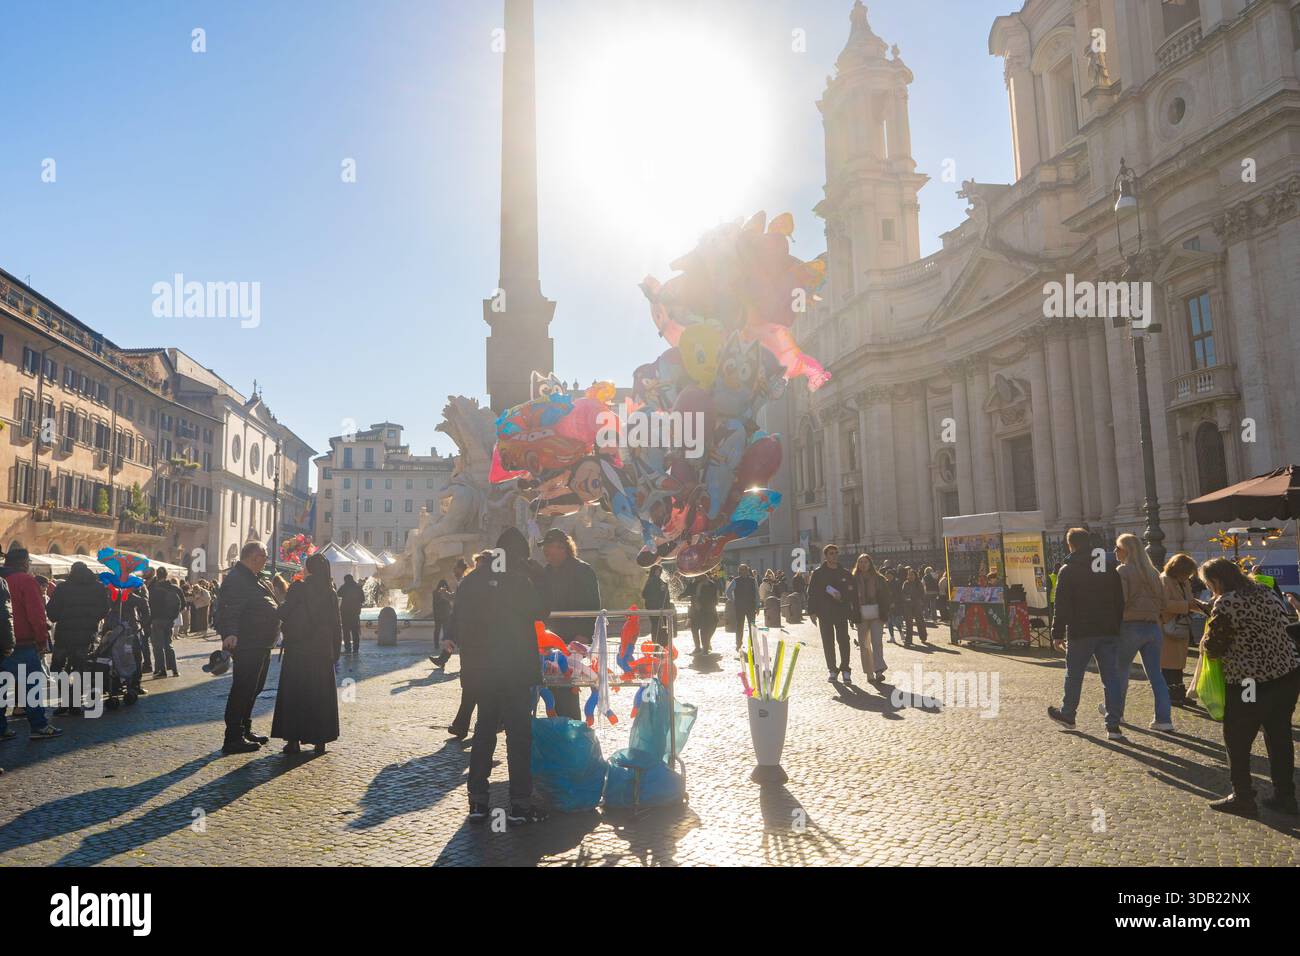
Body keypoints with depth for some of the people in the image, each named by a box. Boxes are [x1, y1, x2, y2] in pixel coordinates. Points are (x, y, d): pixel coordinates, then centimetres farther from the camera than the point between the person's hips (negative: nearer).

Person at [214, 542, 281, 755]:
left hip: (260, 645, 11)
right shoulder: (236, 579, -16)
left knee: (253, 688, 18)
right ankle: (233, 738, -1)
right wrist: (230, 633, -41)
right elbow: (229, 610, -29)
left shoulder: (255, 579, 17)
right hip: (246, 644, -11)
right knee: (243, 689, -7)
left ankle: (245, 730, 29)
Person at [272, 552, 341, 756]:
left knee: (294, 693, 7)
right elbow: (336, 626, 3)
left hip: (298, 650, -3)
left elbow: (283, 614, -9)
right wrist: (335, 652, 10)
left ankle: (294, 740, 6)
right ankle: (320, 739, 12)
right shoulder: (331, 593, 1)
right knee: (321, 693, 10)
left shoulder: (298, 588, -11)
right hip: (323, 651, 3)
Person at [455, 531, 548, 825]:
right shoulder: (519, 580, -12)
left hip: (480, 668, 6)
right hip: (515, 668, -6)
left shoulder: (471, 581, 6)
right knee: (519, 733, 1)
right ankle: (520, 803, 2)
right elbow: (539, 612, -4)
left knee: (484, 729, 15)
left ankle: (477, 801, 15)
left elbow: (457, 621, 10)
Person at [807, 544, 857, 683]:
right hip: (825, 613, 0)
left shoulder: (845, 574, 8)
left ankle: (845, 669, 4)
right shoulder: (818, 573, 3)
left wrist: (855, 613, -1)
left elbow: (853, 594, 8)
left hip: (842, 612, 1)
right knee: (828, 642, 4)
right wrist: (812, 612, -6)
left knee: (843, 640, -4)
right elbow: (812, 593, 1)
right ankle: (832, 670, 14)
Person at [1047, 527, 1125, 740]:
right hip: (1109, 632, 4)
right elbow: (1120, 602, 11)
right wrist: (1117, 627, 15)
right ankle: (1113, 726, 0)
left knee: (1074, 675, 12)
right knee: (1111, 677, 3)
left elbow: (1062, 605, -9)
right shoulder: (1109, 569, 9)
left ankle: (1067, 713, 28)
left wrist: (1057, 633, -6)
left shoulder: (1068, 570, -6)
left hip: (1080, 633, -4)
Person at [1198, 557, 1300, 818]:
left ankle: (1242, 798, 15)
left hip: (1249, 682, -8)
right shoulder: (1265, 591, 6)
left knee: (1238, 741, 8)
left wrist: (1205, 643, 9)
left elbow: (1213, 649, -12)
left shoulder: (1225, 604, -16)